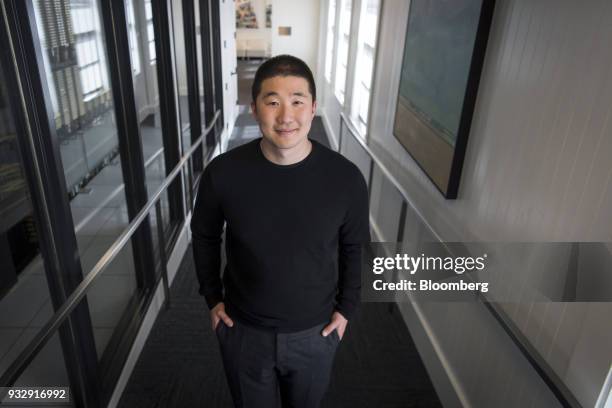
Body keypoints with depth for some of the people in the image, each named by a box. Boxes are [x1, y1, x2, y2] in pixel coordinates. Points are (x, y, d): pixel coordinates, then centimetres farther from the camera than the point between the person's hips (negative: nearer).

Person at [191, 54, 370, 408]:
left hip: (315, 332, 1)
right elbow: (205, 237, -1)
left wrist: (346, 308, 2)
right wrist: (213, 298, 3)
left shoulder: (346, 178, -20)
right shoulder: (222, 173, -20)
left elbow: (354, 249, -2)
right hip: (243, 330, 0)